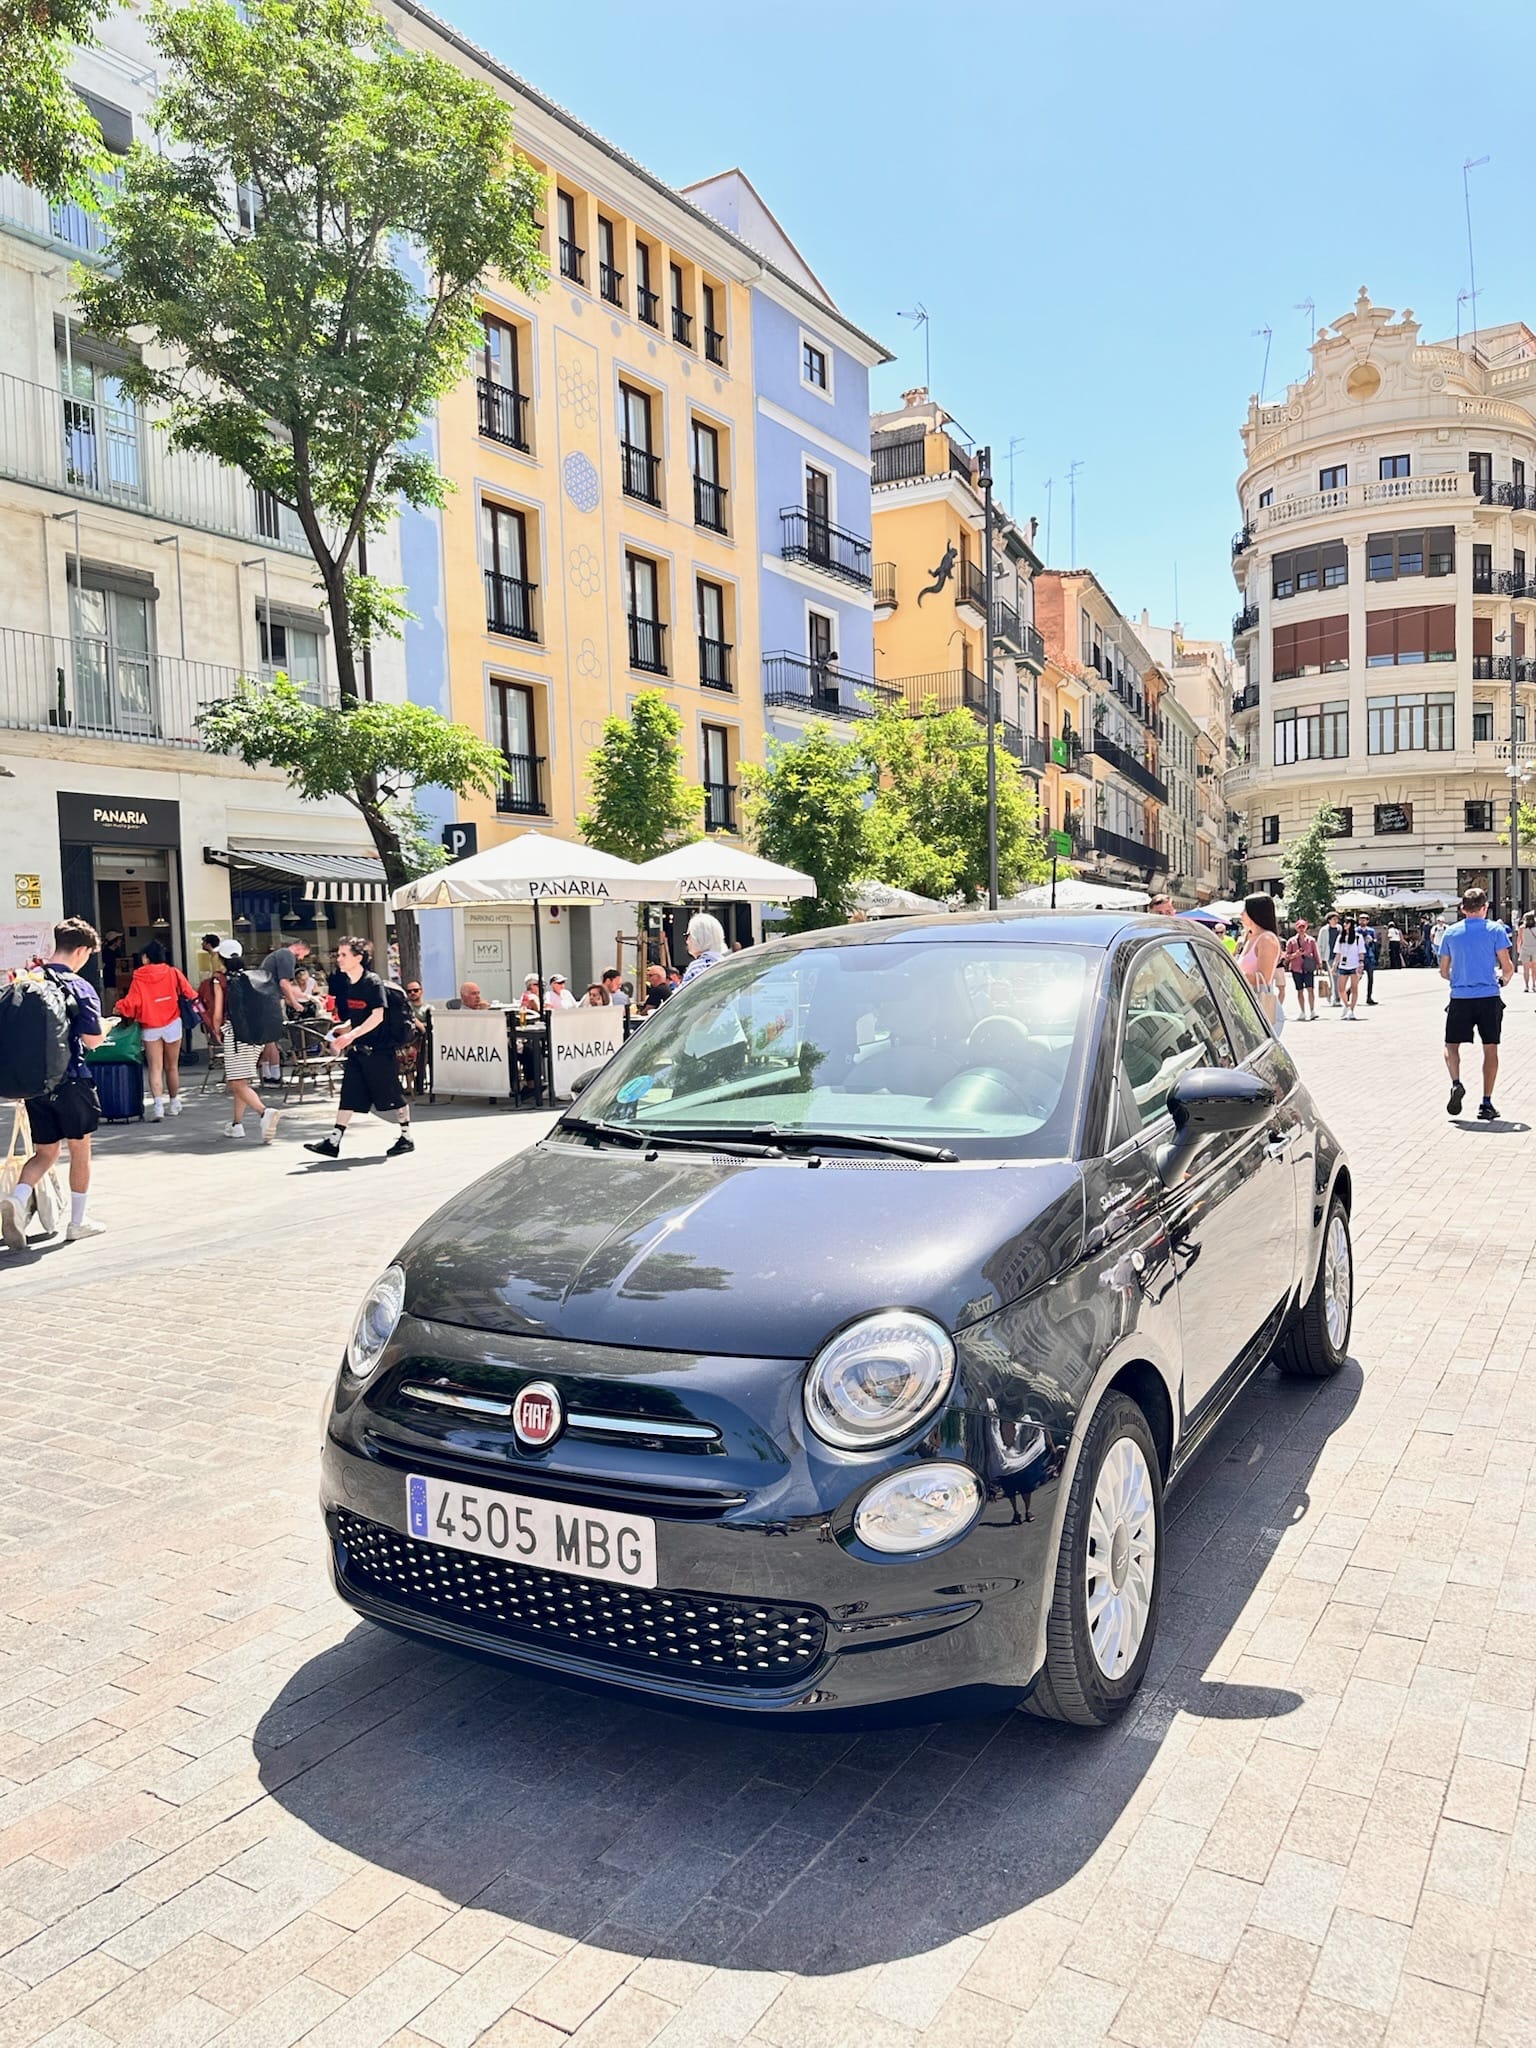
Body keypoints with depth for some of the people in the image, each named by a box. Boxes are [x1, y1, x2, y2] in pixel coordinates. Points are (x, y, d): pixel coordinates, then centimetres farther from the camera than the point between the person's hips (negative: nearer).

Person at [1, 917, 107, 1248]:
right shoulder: (79, 987, -13)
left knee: (44, 1152, 14)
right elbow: (93, 1039, -18)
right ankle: (77, 1222, 19)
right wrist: (101, 1025, 3)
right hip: (71, 1081, -5)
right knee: (80, 1149, 11)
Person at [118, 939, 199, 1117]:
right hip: (172, 1024, 1)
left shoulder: (138, 978, -7)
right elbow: (189, 992, -3)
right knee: (172, 1067, 13)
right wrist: (196, 1003, 17)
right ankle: (174, 1103, 22)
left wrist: (120, 1009, 10)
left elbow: (131, 1003, -10)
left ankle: (158, 1104, -17)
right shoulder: (173, 973, -4)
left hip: (150, 1028, -1)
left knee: (155, 1069, -2)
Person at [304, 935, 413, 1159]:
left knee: (393, 1095, 3)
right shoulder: (348, 985, 11)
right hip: (357, 1049, 8)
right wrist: (341, 1031, 6)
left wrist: (352, 1034, -27)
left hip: (378, 1049, -7)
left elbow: (377, 1016, -21)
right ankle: (333, 1142, 3)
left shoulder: (372, 982, -13)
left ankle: (407, 1138, 16)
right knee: (349, 1095, 4)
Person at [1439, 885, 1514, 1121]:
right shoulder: (1495, 930, -1)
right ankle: (1486, 1104, 5)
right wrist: (1503, 979, 19)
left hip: (1460, 998, 1)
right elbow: (1508, 968, -3)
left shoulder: (1450, 933, 5)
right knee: (1490, 1048, 6)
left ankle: (1456, 1084, -11)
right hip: (1489, 997, -1)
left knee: (1452, 1045, 15)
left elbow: (1444, 973, 11)